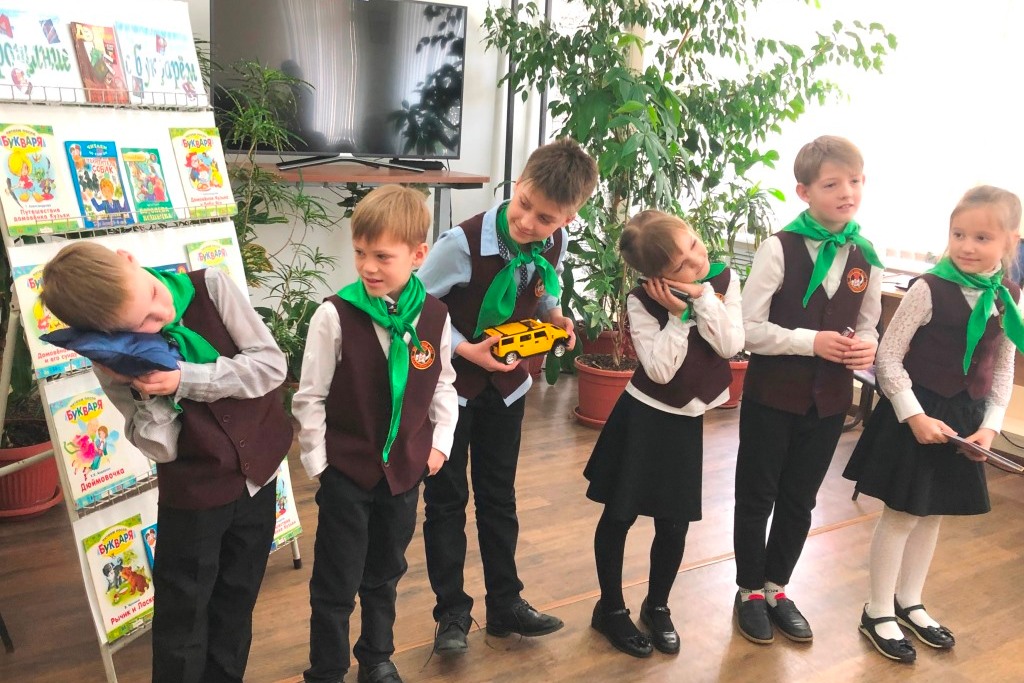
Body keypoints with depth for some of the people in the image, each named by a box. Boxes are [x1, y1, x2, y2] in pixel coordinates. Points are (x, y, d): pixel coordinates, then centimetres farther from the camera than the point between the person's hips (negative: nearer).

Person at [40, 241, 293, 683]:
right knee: (183, 617, 11)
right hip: (194, 494, -2)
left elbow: (271, 364, -16)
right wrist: (147, 395, -32)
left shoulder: (210, 286, -16)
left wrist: (185, 380, -25)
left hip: (258, 473, 2)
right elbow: (163, 447, -15)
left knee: (236, 601, 19)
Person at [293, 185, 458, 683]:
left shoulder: (435, 316, -6)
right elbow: (310, 398, -9)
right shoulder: (336, 315, -16)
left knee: (385, 575, 22)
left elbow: (443, 385, 7)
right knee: (336, 584, 10)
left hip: (404, 469, 4)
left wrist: (439, 442, 2)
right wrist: (318, 461, -7)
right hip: (346, 471, -3)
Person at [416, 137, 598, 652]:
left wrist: (555, 315, -13)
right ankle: (452, 611, 23)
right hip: (450, 382, -4)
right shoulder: (464, 242, -27)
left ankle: (505, 603, 31)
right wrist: (464, 349, -24)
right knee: (446, 499, 7)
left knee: (499, 497, 16)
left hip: (506, 382, 4)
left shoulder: (556, 243, -12)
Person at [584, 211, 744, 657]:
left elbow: (731, 346, -15)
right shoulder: (642, 301, -16)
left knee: (674, 524, 11)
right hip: (643, 416, -3)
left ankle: (657, 607, 34)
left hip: (686, 420, 3)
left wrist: (703, 296, -21)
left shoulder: (723, 280, -6)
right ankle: (611, 608, 28)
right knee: (619, 516, 7)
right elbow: (661, 370, -20)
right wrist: (678, 316, -24)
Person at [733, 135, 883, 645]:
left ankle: (776, 587, 36)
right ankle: (750, 591, 30)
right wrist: (811, 341, -22)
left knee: (798, 502, 17)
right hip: (772, 395, -4)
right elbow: (748, 329, -16)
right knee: (756, 499, 10)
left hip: (828, 400, 5)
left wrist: (867, 346, -9)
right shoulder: (780, 248, -15)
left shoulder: (866, 257, 1)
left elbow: (867, 324, 12)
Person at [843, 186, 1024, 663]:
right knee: (901, 515, 4)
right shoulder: (930, 289, -16)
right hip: (917, 415, -5)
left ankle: (908, 603, 36)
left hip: (964, 421, 6)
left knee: (932, 515, 18)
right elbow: (888, 357, -14)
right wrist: (914, 415, -18)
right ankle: (878, 613, 21)